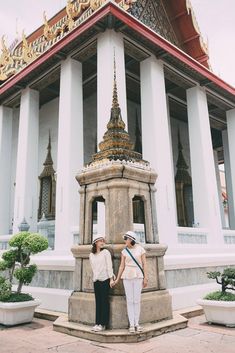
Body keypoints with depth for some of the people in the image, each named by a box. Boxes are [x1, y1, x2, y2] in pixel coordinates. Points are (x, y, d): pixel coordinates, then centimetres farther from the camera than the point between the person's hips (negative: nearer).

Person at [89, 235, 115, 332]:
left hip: (105, 279, -4)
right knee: (98, 302, 8)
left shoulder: (106, 252, -3)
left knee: (104, 302, 0)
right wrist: (95, 277, 10)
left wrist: (111, 278, -9)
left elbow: (109, 266, -6)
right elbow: (93, 268, 14)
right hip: (96, 280, 4)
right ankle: (98, 323, 16)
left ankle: (103, 324, 6)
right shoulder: (91, 255, 9)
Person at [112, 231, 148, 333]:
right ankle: (131, 325, 7)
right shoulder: (124, 251, 4)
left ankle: (137, 324, 12)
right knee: (129, 300, 0)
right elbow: (122, 266, 4)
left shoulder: (141, 249, -1)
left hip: (138, 276, -1)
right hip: (127, 277, 1)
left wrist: (145, 278, -6)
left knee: (137, 300, 0)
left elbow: (144, 264, -1)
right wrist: (117, 279, -1)